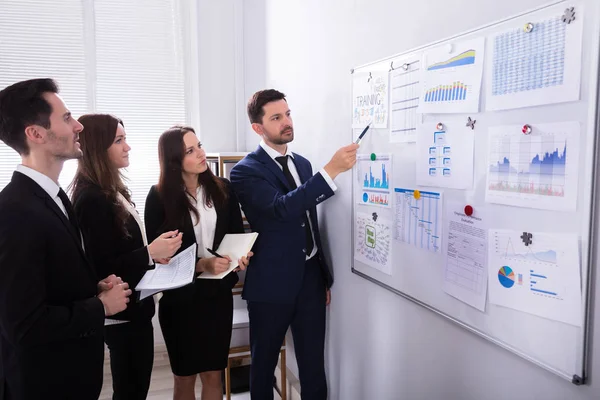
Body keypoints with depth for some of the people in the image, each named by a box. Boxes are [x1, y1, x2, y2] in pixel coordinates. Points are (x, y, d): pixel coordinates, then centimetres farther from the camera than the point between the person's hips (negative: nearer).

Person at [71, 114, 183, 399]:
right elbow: (102, 269, -23)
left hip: (130, 308, 9)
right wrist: (150, 253, -26)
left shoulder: (111, 191, 9)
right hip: (122, 313, -9)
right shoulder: (92, 199, -21)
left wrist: (153, 252, 6)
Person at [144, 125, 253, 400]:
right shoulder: (159, 197, -9)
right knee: (185, 378, 14)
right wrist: (201, 265, -23)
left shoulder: (222, 189, -1)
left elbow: (237, 233, 6)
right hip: (179, 298, -2)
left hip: (218, 293, 2)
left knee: (213, 375, 13)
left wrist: (241, 255, -15)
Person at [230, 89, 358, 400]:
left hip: (311, 277, 5)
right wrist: (331, 171, -34)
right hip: (272, 283, -5)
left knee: (314, 363, 13)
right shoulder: (246, 170, -11)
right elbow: (282, 208, -29)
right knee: (264, 362, 14)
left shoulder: (302, 164, 10)